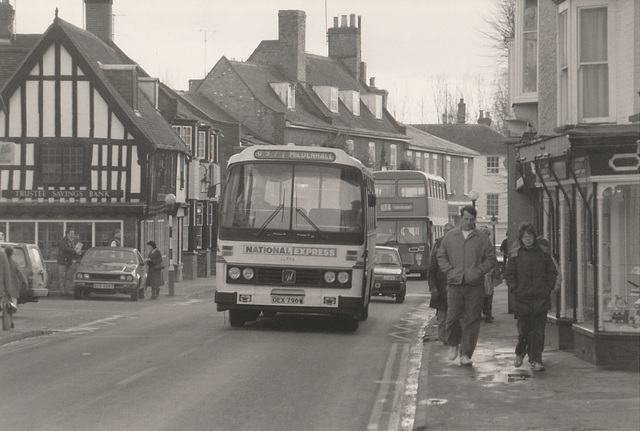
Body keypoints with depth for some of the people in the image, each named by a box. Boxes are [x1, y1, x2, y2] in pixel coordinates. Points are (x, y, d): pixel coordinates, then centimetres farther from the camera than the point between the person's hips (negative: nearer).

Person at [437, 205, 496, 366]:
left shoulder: (482, 237, 6)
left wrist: (479, 271, -7)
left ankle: (466, 354, 2)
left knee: (472, 320, -3)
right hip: (454, 284, 1)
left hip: (475, 285, -1)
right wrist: (450, 271, -2)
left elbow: (490, 258, 7)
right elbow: (441, 256, 13)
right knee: (453, 317, -4)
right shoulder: (450, 236, 11)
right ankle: (453, 344, 23)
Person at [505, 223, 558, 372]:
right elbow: (509, 275, 7)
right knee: (523, 330, 3)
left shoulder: (543, 253, 6)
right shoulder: (515, 254, 4)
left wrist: (548, 288, 2)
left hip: (541, 298, 0)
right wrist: (515, 291, -4)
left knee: (538, 331, -3)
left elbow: (552, 272, 12)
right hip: (522, 298, 0)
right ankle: (520, 353, 30)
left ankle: (536, 360, -1)